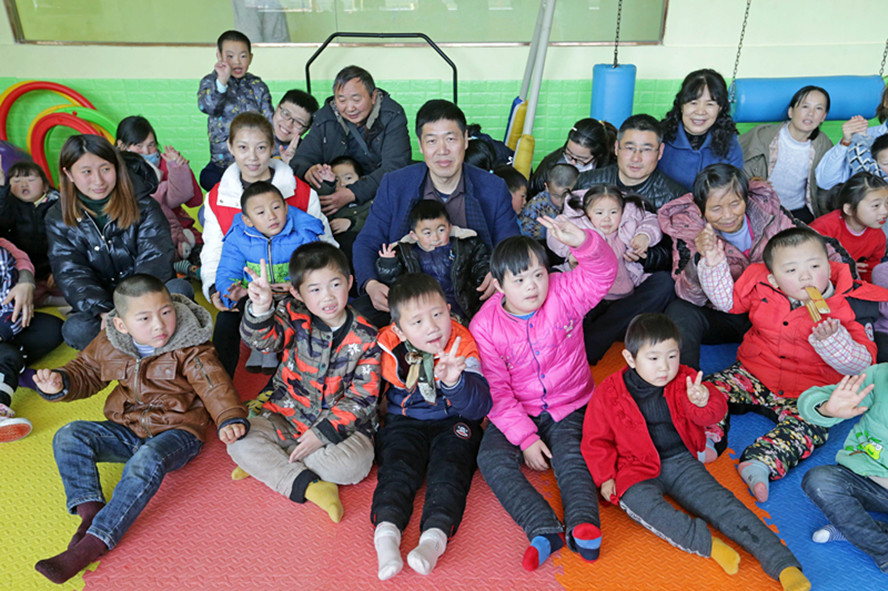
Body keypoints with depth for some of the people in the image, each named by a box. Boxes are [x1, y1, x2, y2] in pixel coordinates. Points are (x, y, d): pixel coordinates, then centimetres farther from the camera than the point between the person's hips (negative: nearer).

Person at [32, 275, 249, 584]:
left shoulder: (189, 350, -16)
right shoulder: (108, 344, -2)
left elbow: (214, 384, -25)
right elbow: (86, 371, 14)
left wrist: (229, 418, -43)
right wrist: (60, 382, -9)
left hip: (176, 433, -6)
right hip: (126, 430, 6)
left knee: (147, 461, -35)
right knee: (68, 436, -10)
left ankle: (93, 543, -30)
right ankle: (90, 511, -20)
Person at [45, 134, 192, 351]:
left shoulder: (142, 206, -1)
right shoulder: (58, 219, 3)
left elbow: (155, 257, -13)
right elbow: (72, 275, -7)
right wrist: (104, 311, -27)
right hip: (98, 304, 1)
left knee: (180, 289, -33)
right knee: (75, 329, -32)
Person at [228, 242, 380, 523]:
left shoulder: (365, 337, -10)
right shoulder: (294, 316, -6)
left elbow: (362, 397, -10)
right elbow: (262, 340, -25)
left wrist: (323, 432, -18)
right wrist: (260, 309, -47)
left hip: (340, 422, -1)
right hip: (286, 415, 1)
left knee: (353, 463, -29)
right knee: (239, 443, -20)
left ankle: (267, 462, -10)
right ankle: (309, 486, -20)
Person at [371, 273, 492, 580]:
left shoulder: (462, 347, -16)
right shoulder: (388, 346, -9)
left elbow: (480, 406, -26)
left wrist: (454, 383, -44)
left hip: (453, 422, -2)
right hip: (405, 421, 2)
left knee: (448, 467, -24)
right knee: (397, 465, -22)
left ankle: (434, 536, -39)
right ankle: (386, 530, -35)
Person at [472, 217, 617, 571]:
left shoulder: (564, 294, -9)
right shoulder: (484, 326, -11)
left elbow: (603, 272, -26)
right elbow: (496, 390, -11)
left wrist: (581, 242, -48)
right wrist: (526, 438, -18)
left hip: (568, 408, 0)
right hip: (515, 413, 0)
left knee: (571, 457, -27)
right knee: (491, 458, -24)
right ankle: (544, 530, -35)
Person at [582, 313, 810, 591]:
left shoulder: (684, 381, 0)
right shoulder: (608, 393, -9)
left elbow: (717, 412, -9)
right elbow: (596, 440, 1)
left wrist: (702, 401, -32)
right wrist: (605, 477, -7)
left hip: (681, 462, 2)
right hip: (637, 470, -2)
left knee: (721, 502, -15)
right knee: (644, 505, -33)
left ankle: (784, 565, -18)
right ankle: (707, 544, -35)